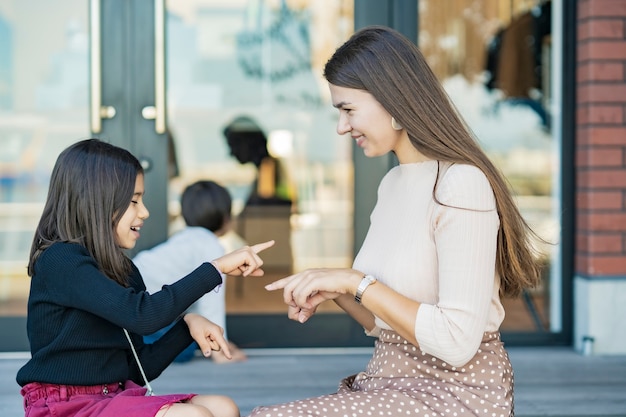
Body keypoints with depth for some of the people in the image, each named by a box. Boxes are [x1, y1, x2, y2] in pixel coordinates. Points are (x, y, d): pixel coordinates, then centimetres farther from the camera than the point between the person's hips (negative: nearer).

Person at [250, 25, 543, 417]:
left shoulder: (462, 183, -17)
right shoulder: (392, 183, 12)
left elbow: (457, 343, -22)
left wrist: (356, 282, -18)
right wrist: (332, 290, -2)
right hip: (394, 381, 8)